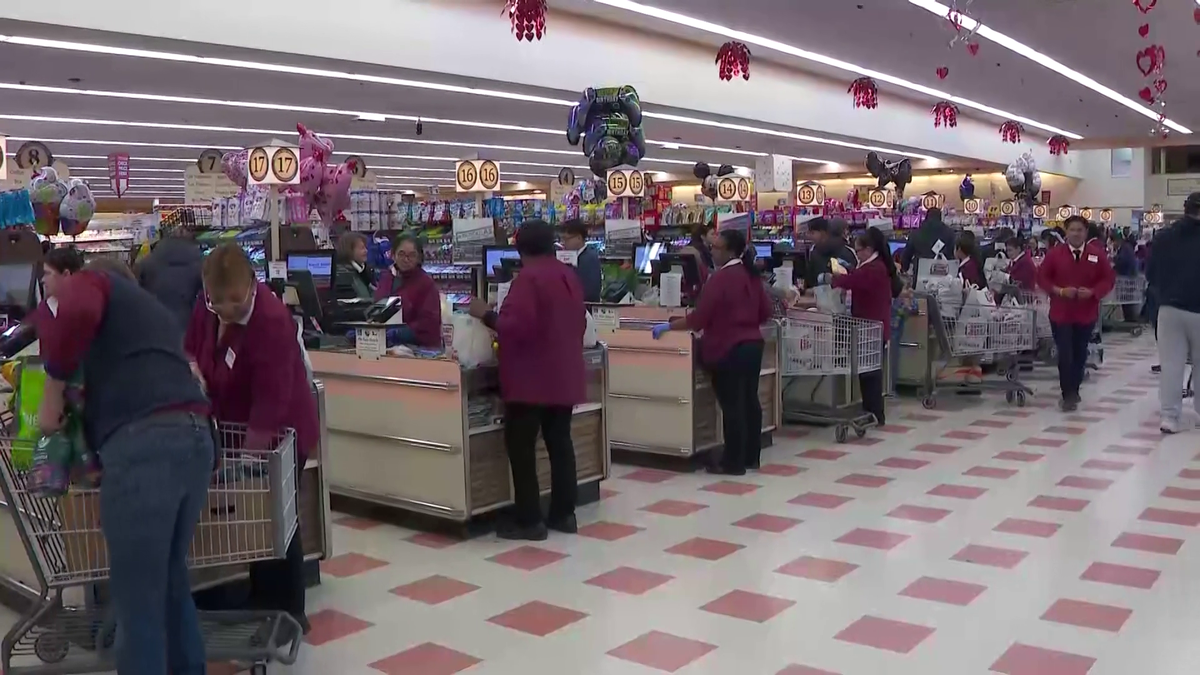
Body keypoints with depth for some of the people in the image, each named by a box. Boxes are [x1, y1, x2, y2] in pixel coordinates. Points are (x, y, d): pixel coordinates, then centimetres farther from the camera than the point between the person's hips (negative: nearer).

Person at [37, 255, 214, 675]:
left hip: (143, 441, -7)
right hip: (194, 436, 8)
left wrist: (53, 388, 0)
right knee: (169, 575, 23)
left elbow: (76, 314, -10)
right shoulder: (156, 311, 36)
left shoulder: (89, 281, 14)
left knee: (136, 595, 1)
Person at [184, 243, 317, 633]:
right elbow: (192, 345, 11)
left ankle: (287, 613, 14)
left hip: (278, 432, -7)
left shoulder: (272, 320, -31)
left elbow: (271, 400, -32)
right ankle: (263, 605, 28)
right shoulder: (209, 306, -8)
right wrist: (193, 368, -12)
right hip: (237, 425, 7)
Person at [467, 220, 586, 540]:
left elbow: (517, 326, -22)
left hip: (531, 378, -8)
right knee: (560, 442, 13)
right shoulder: (569, 275, 11)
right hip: (564, 375, 8)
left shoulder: (528, 278, -16)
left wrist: (487, 315, -9)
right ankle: (564, 513, 17)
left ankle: (529, 520, 1)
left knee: (521, 447, -1)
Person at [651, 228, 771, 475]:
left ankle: (734, 462, 4)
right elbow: (765, 312, 15)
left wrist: (668, 326, -11)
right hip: (752, 345, 9)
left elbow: (698, 318, -19)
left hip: (729, 349, -9)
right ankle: (751, 456, 23)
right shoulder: (751, 275, 9)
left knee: (731, 405, -2)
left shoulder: (721, 278, -16)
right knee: (749, 401, 14)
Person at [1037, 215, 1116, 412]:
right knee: (1065, 355, -8)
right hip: (1061, 313, -2)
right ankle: (1068, 395, 0)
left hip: (1086, 314, 2)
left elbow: (1108, 279, 3)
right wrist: (1059, 290, -15)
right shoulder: (1054, 254, -3)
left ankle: (1074, 391, 27)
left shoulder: (1097, 254, 0)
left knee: (1080, 354, 12)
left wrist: (1093, 292, -15)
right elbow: (1042, 278, 1)